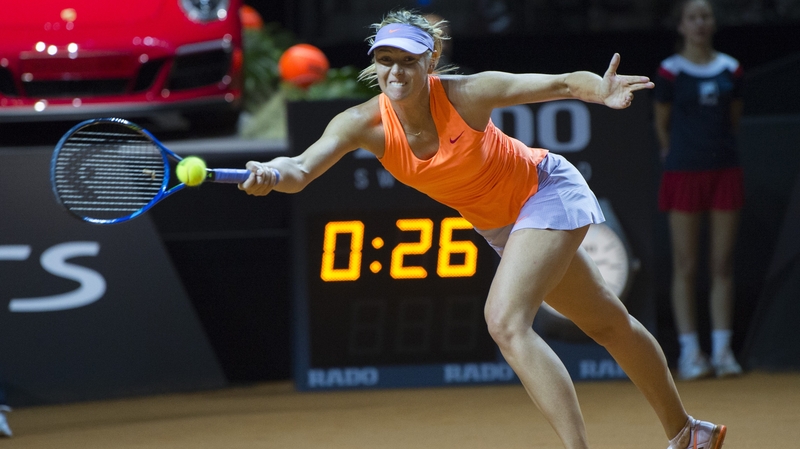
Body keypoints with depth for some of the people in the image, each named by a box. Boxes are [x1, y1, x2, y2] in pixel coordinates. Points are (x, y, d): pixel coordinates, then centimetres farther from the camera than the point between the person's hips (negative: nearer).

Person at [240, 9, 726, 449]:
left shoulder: (466, 94, -29)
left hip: (548, 191, -6)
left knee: (506, 322, -26)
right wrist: (274, 174, -59)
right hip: (500, 225, 6)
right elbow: (304, 167, -36)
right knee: (609, 325, 21)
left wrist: (603, 90, -46)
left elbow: (564, 83, -25)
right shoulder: (364, 123, -20)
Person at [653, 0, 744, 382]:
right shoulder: (670, 72, -3)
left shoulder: (730, 70, 6)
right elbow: (662, 124, 8)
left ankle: (722, 350, 7)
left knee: (723, 265, 3)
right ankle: (690, 353, 0)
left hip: (724, 171, 3)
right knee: (686, 266, -2)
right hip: (684, 175, -3)